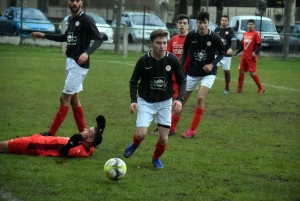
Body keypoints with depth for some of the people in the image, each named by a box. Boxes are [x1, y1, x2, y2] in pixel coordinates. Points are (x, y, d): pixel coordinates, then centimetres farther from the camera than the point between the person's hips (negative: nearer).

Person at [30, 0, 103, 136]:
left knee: (65, 98, -6)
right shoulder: (72, 20, 13)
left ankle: (51, 134, -3)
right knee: (74, 99, 11)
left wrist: (87, 53, -34)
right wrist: (44, 35, 31)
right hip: (70, 62, 9)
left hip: (79, 64, -9)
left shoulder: (86, 20, -12)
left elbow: (99, 39, -18)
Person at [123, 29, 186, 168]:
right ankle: (135, 144, 24)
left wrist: (179, 99, -20)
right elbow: (133, 81, -4)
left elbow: (182, 81, -4)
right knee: (141, 135, -14)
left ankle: (156, 158, 31)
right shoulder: (143, 61, -16)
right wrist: (133, 100, -17)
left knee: (163, 138, -1)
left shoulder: (173, 60, -15)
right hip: (146, 102, -1)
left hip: (165, 102, 1)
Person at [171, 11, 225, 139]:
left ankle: (192, 131, -7)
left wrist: (212, 64, -16)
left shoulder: (214, 37, -15)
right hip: (192, 72, 3)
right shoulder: (191, 36, -10)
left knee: (200, 98, -19)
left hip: (208, 73, -3)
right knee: (182, 99, 8)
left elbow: (222, 52, -1)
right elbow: (185, 52, 5)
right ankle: (172, 127, 26)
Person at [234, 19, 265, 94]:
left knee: (252, 73, -7)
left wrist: (256, 52, -26)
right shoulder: (245, 34, 13)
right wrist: (237, 52, 16)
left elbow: (259, 45, -11)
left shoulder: (256, 34, -8)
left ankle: (261, 88, 5)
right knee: (241, 71, 8)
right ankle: (239, 89, 18)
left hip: (251, 57, -7)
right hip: (244, 56, 7)